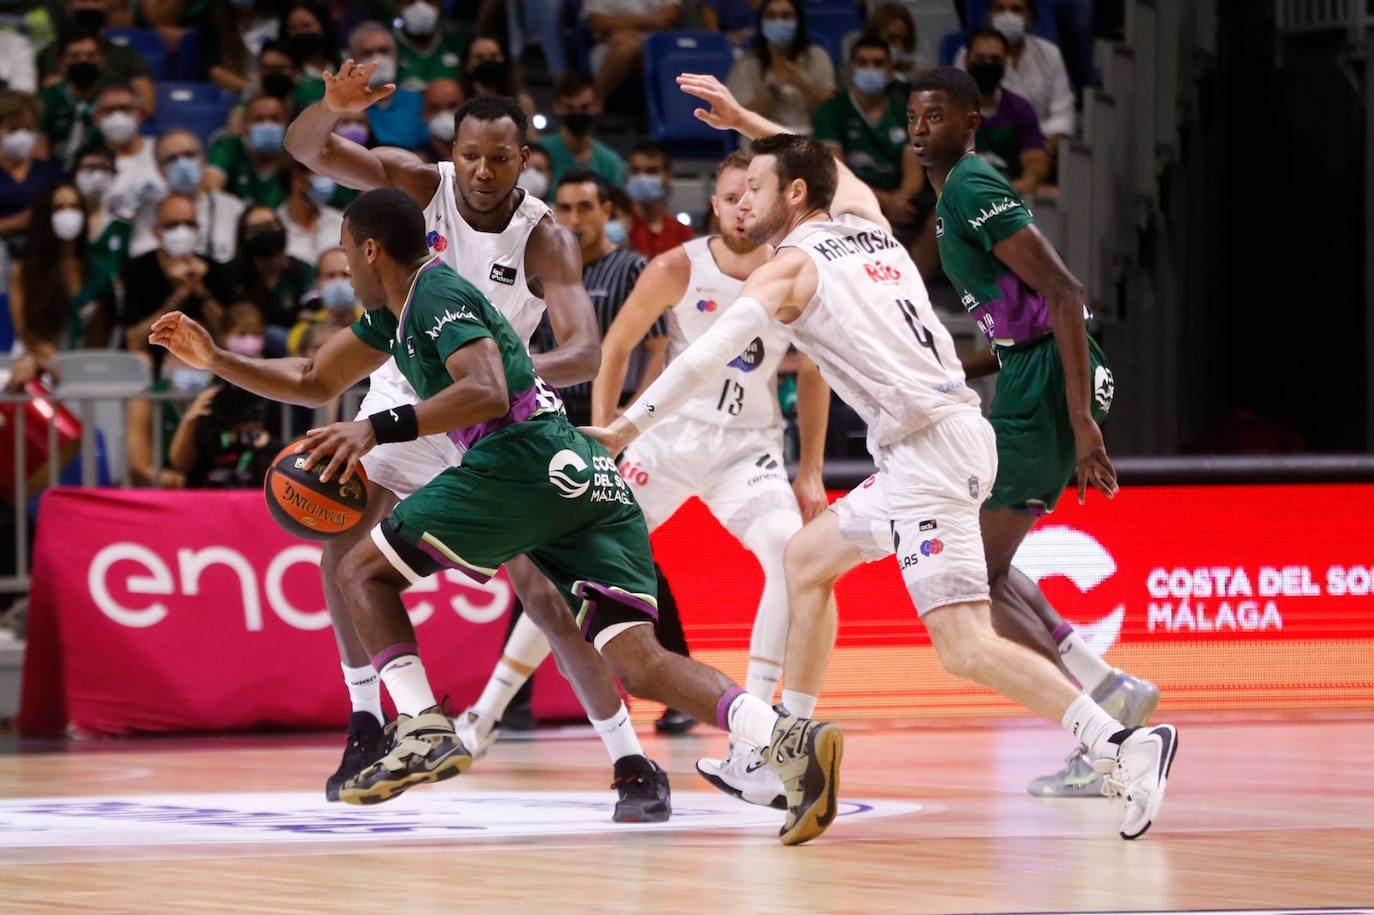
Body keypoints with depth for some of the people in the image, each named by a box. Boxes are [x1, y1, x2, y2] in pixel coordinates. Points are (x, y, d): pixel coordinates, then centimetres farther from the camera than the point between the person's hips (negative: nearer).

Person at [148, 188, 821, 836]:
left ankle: (424, 730, -11)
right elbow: (316, 383, 40)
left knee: (364, 569, 6)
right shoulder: (396, 311, 29)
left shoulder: (437, 294, 0)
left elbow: (488, 393, -16)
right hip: (593, 484, 9)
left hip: (522, 460, -9)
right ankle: (786, 738, -30)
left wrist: (378, 428, -17)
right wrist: (216, 360, 32)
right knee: (638, 662, -7)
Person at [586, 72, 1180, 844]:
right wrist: (746, 120, 43)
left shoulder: (790, 267, -2)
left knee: (967, 649, -17)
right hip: (942, 441, 9)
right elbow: (830, 166, 41)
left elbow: (707, 358, -10)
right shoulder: (868, 224, 19)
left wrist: (629, 427, -3)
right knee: (807, 560, 24)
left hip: (932, 451, -9)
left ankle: (1126, 745, -28)